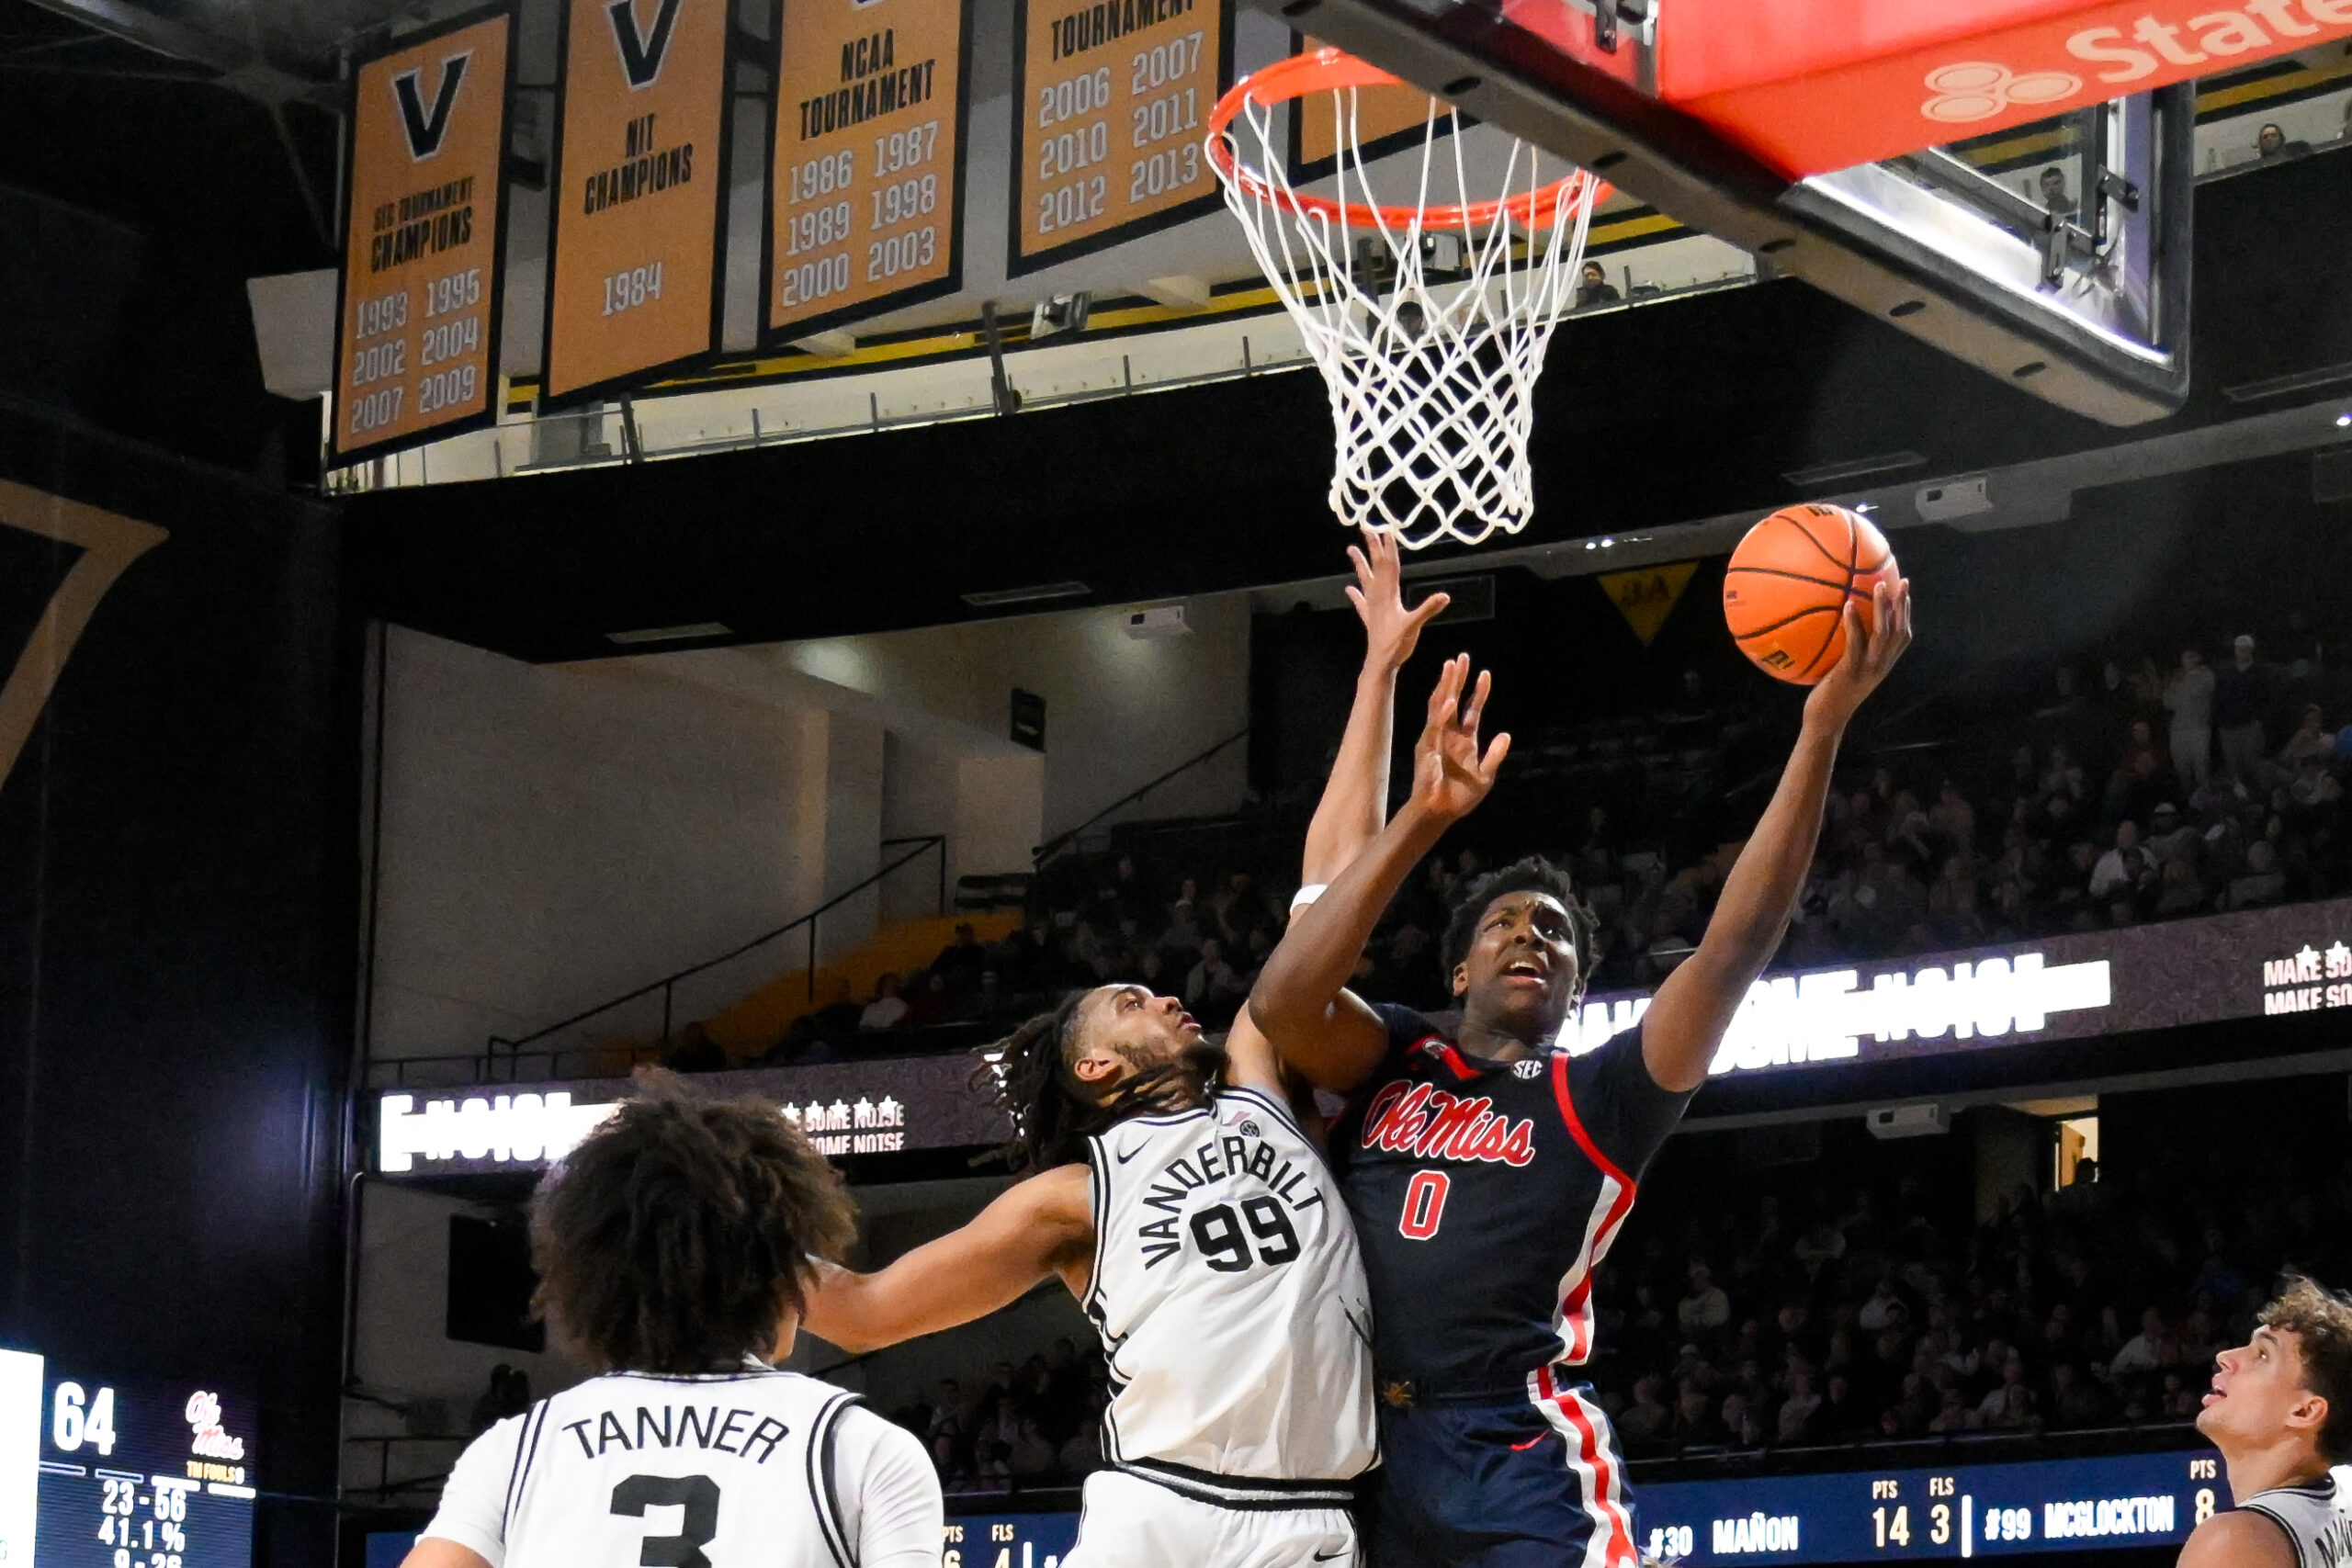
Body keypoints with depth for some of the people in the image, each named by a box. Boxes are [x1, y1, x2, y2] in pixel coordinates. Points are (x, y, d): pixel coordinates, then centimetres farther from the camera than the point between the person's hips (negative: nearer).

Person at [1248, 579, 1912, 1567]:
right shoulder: (1391, 1063, 16)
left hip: (1518, 1454, -2)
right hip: (1348, 1448, 2)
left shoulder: (1601, 1094, 12)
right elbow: (1283, 1001, -6)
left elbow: (1734, 949, -1)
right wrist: (1423, 817, -10)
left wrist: (1823, 727, -10)